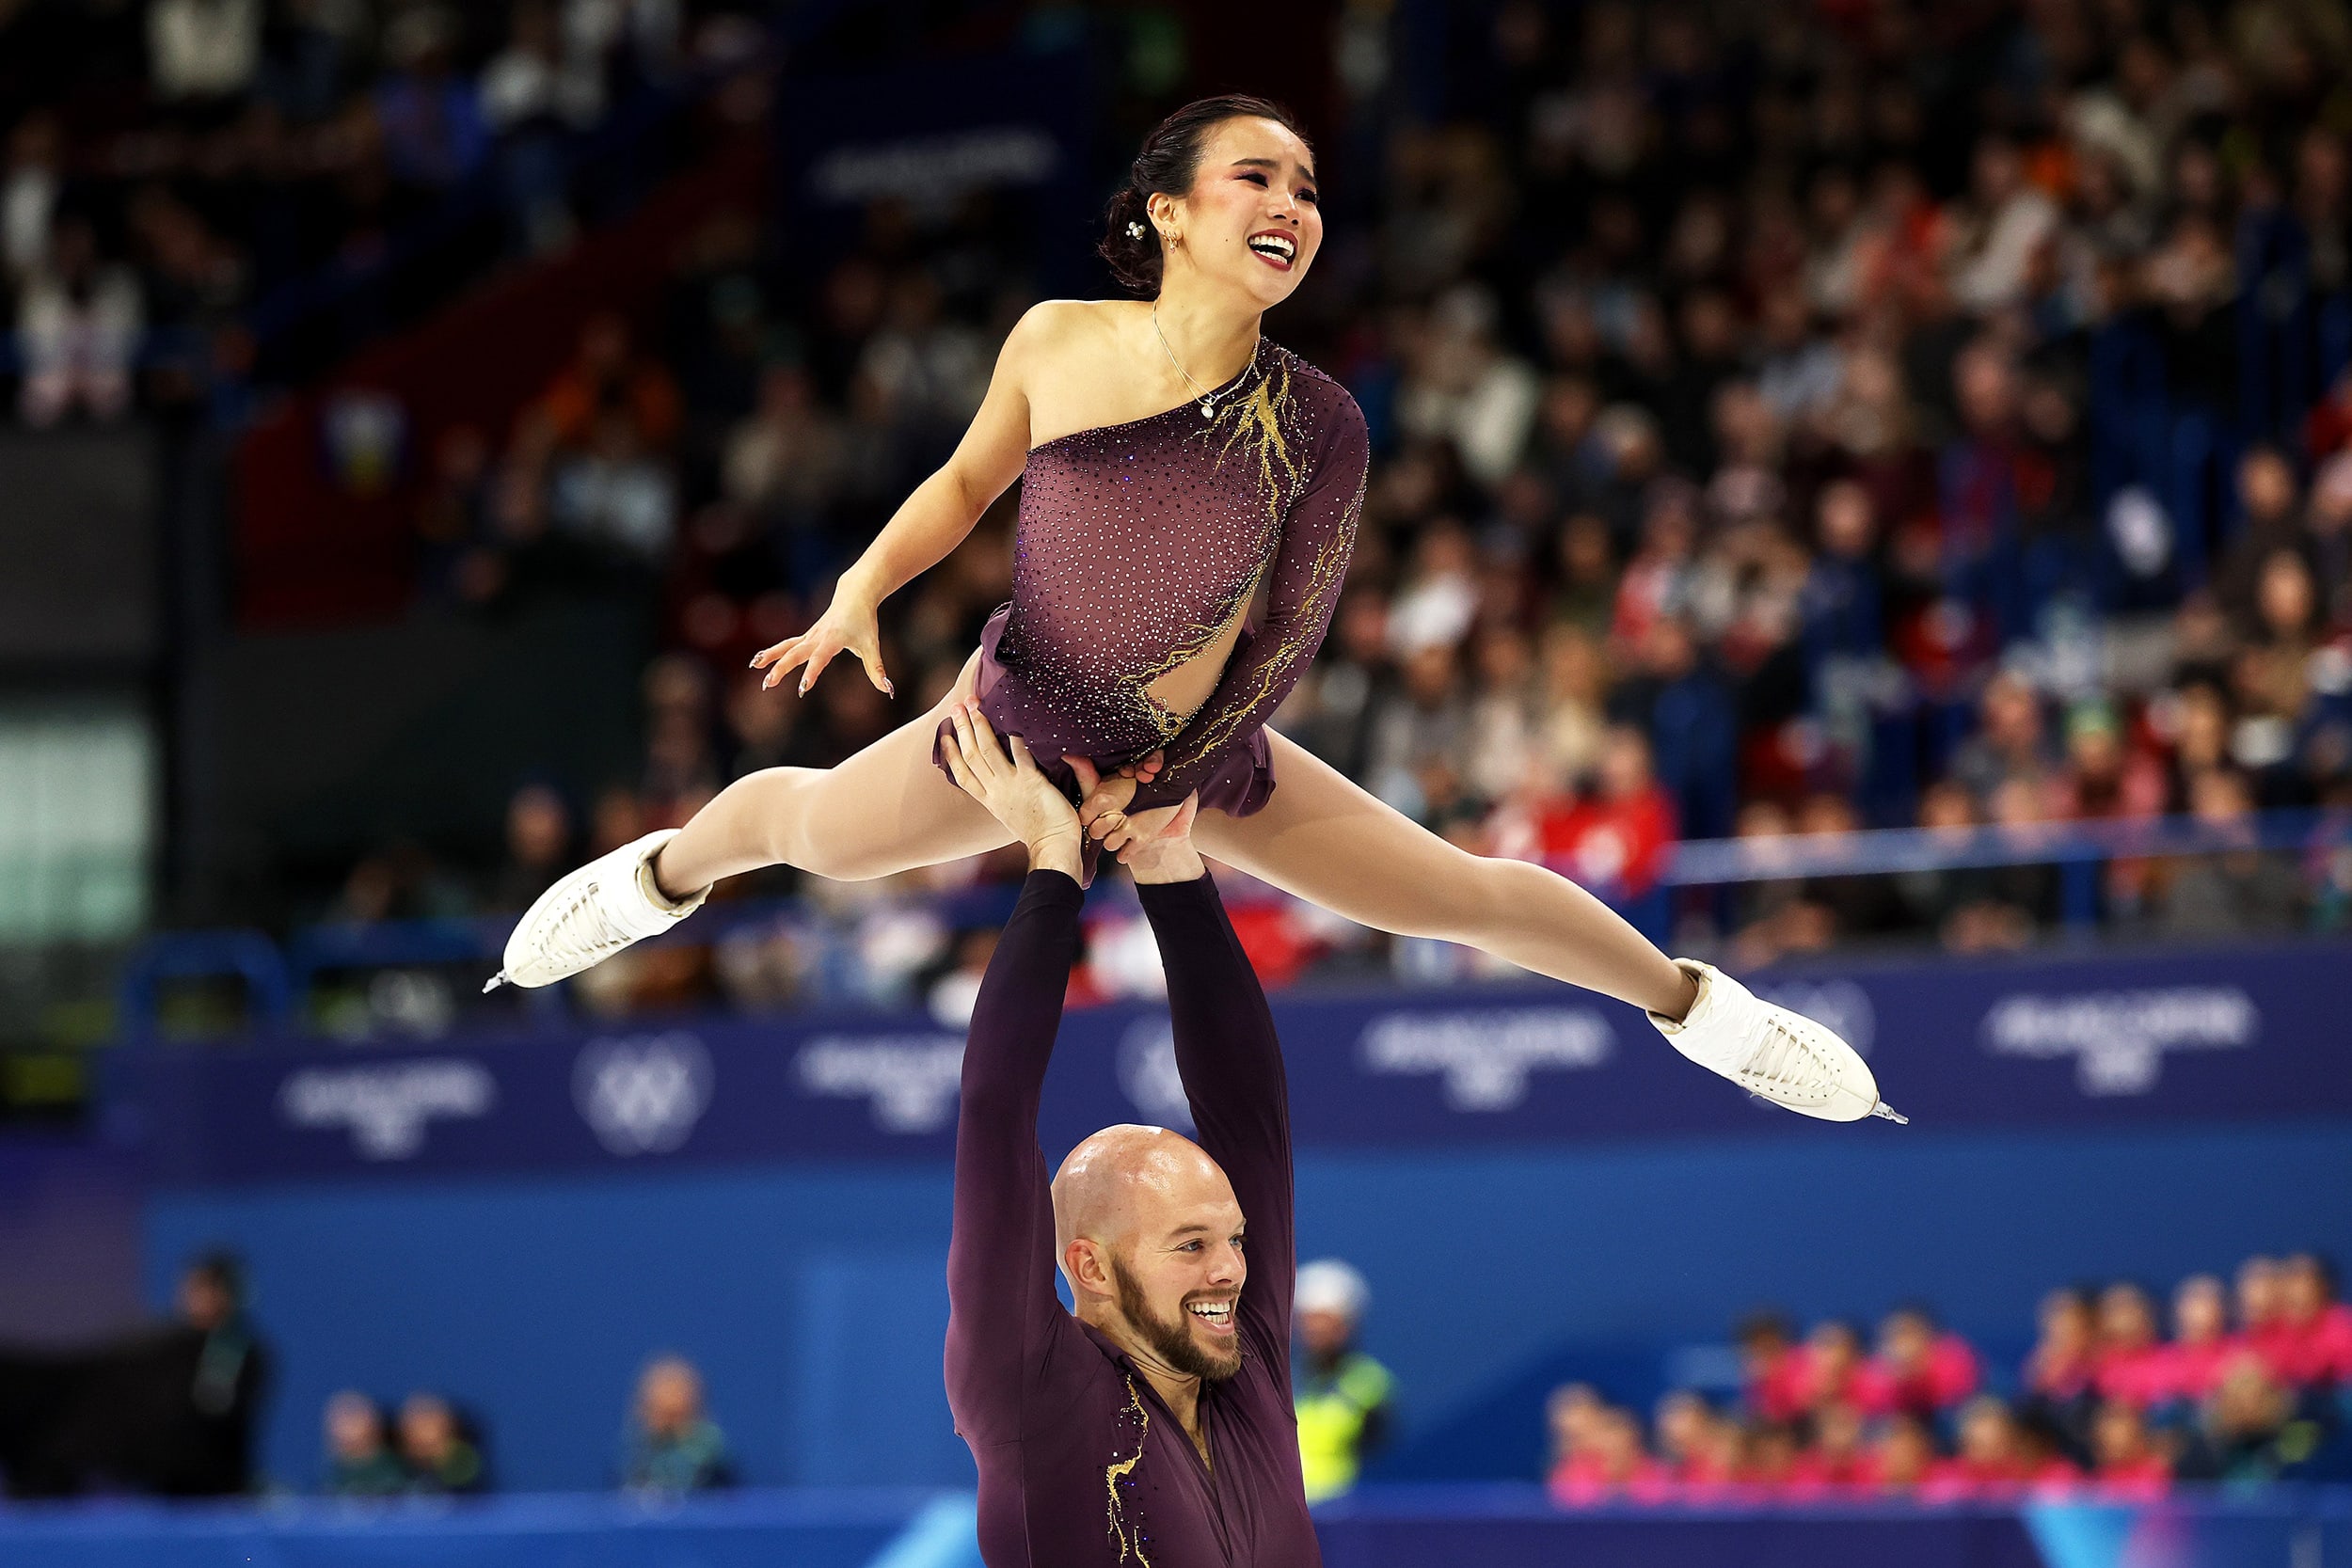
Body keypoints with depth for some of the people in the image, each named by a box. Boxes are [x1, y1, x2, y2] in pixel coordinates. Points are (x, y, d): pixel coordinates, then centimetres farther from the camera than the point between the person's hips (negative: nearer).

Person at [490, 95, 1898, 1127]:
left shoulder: (1318, 425, -25)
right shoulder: (1058, 342, -21)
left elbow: (1292, 629, -9)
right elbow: (967, 481, 1)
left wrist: (1176, 783, -6)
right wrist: (862, 589, -13)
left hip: (1205, 757, -1)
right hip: (1022, 722, 1)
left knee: (1465, 896, 7)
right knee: (814, 831, 21)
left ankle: (1689, 1000, 36)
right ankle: (670, 872, 60)